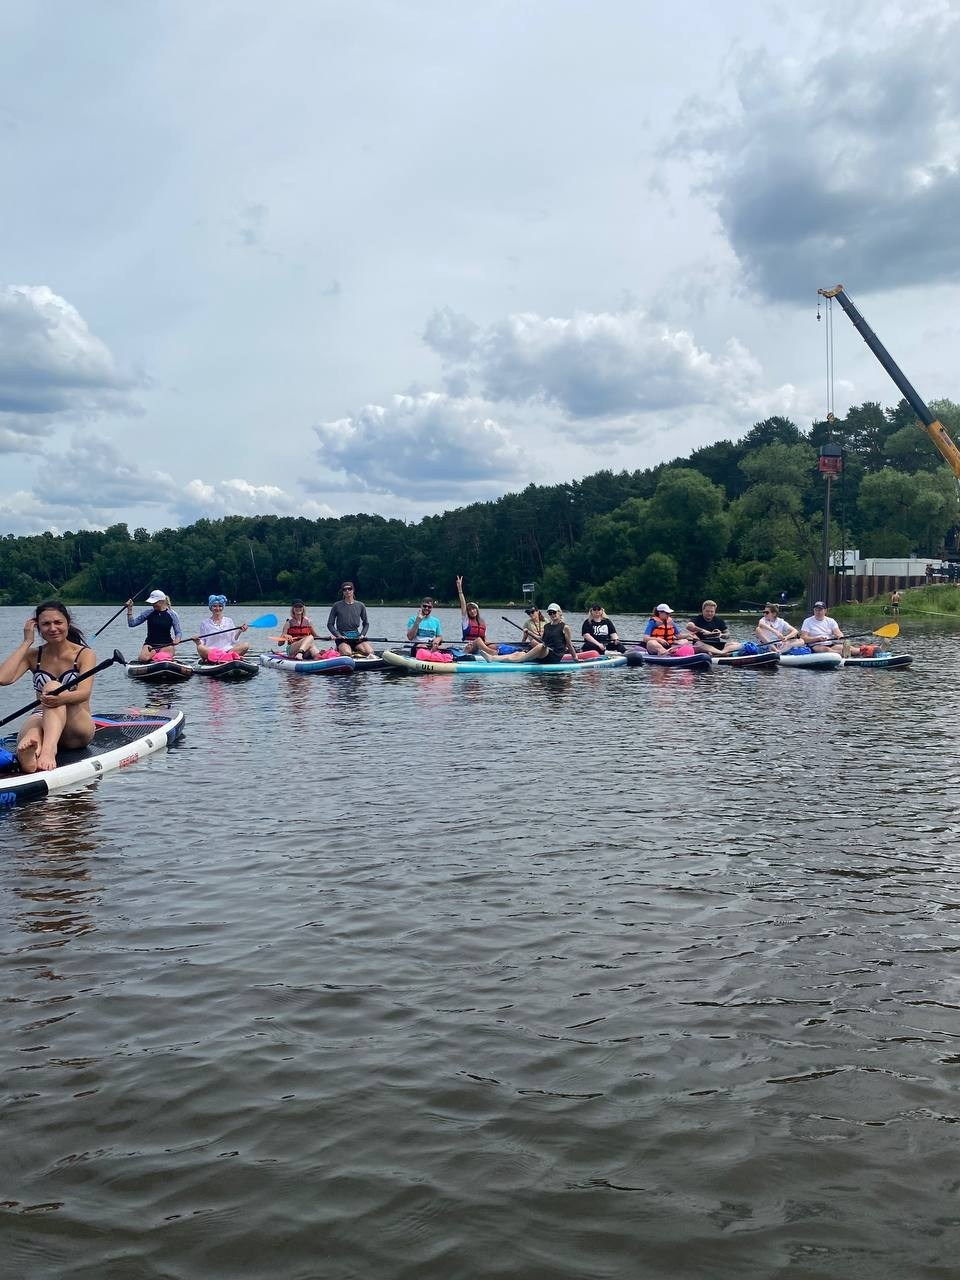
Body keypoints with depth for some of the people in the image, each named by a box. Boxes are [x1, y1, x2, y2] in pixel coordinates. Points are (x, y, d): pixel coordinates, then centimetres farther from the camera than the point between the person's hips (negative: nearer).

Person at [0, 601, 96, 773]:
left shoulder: (85, 654, 1)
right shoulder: (33, 656, 11)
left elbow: (84, 693, -18)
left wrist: (63, 698, -42)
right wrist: (27, 642, -2)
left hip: (77, 729, -2)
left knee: (53, 686, -32)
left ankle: (48, 748, -59)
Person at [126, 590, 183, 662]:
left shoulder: (172, 614, 3)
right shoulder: (148, 613, 6)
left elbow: (179, 632, 4)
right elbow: (132, 624, 7)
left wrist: (177, 639, -18)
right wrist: (129, 609, -4)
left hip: (166, 644, -2)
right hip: (150, 644, 2)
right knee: (143, 658, -30)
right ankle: (153, 653, -1)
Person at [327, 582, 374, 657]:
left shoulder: (360, 605, 10)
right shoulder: (337, 606, 4)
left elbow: (366, 623, 18)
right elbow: (330, 624, 5)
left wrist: (362, 635, 1)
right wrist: (338, 635, -9)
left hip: (356, 636, 3)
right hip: (342, 636, -3)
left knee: (370, 652, -25)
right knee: (347, 653, -34)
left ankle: (355, 650, 1)